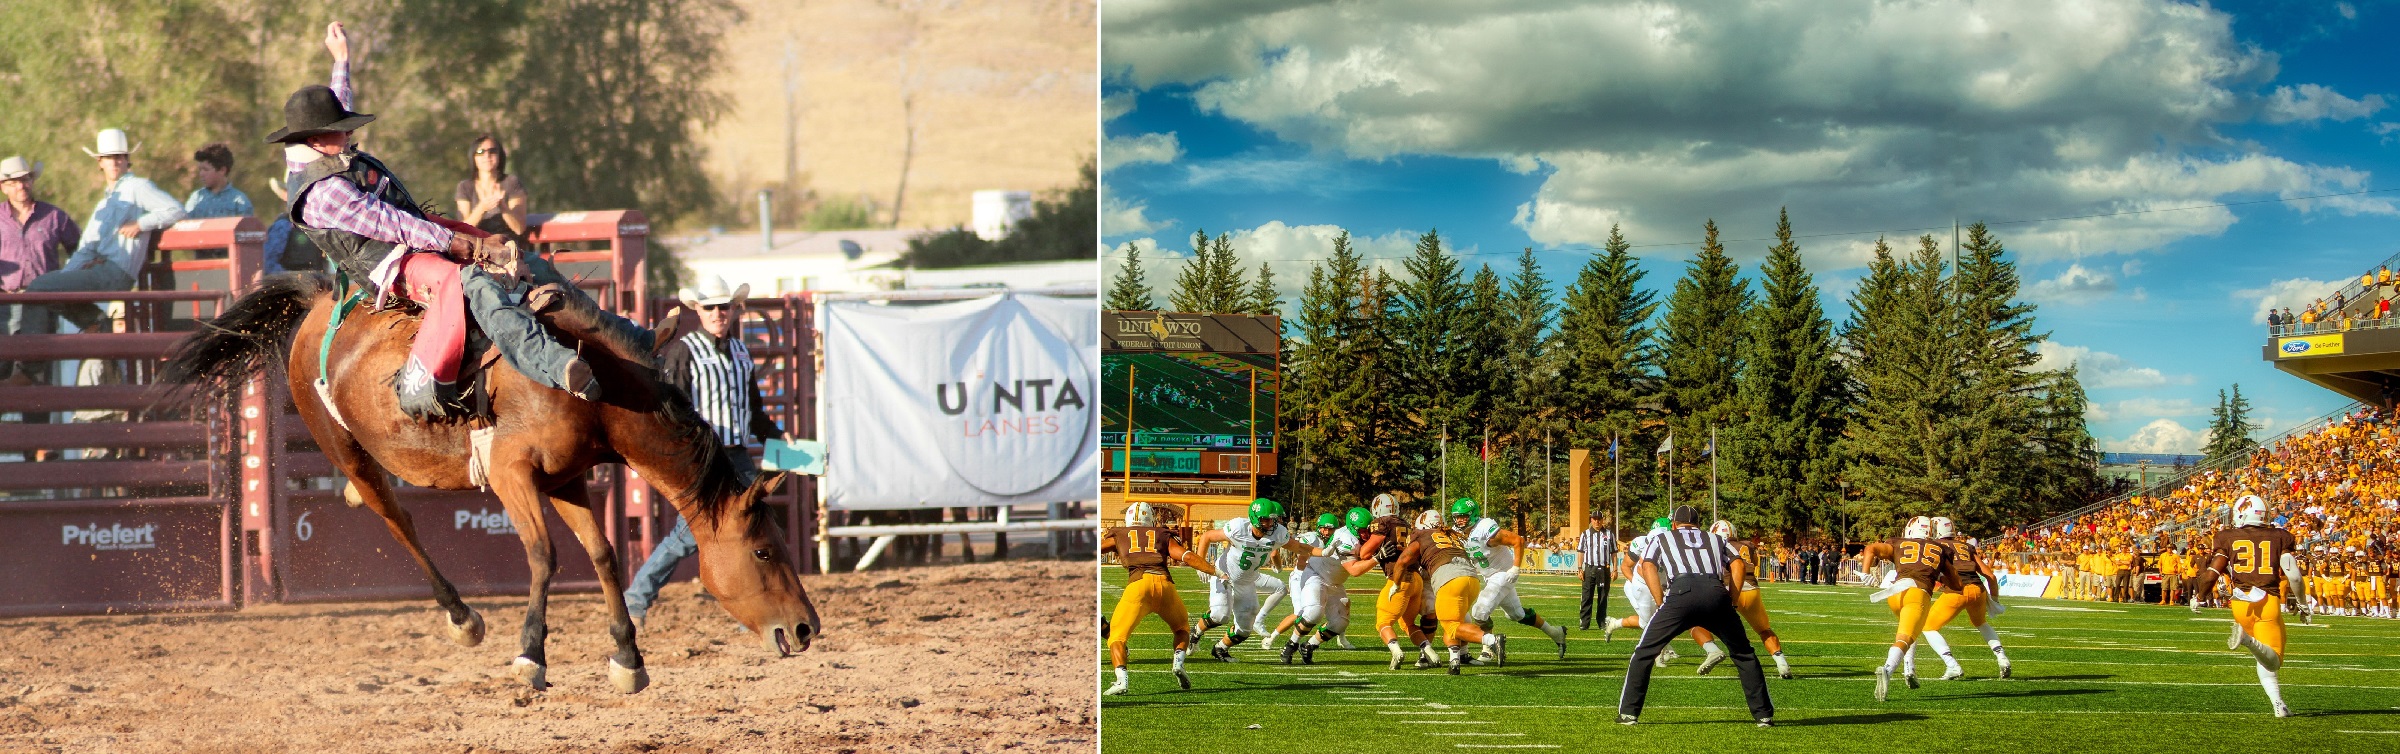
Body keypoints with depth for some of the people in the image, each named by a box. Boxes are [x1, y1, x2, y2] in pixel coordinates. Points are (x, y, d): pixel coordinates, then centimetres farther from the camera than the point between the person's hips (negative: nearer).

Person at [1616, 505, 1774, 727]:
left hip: (1681, 593, -2)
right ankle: (1763, 714, 19)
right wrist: (1732, 600, 18)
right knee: (1744, 655, 20)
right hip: (1716, 594, 2)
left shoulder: (1661, 539, 29)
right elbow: (1739, 564, 19)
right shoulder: (1715, 540, 35)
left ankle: (1628, 713, 8)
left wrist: (1662, 603, 9)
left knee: (1644, 654, 12)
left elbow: (1647, 567, 11)